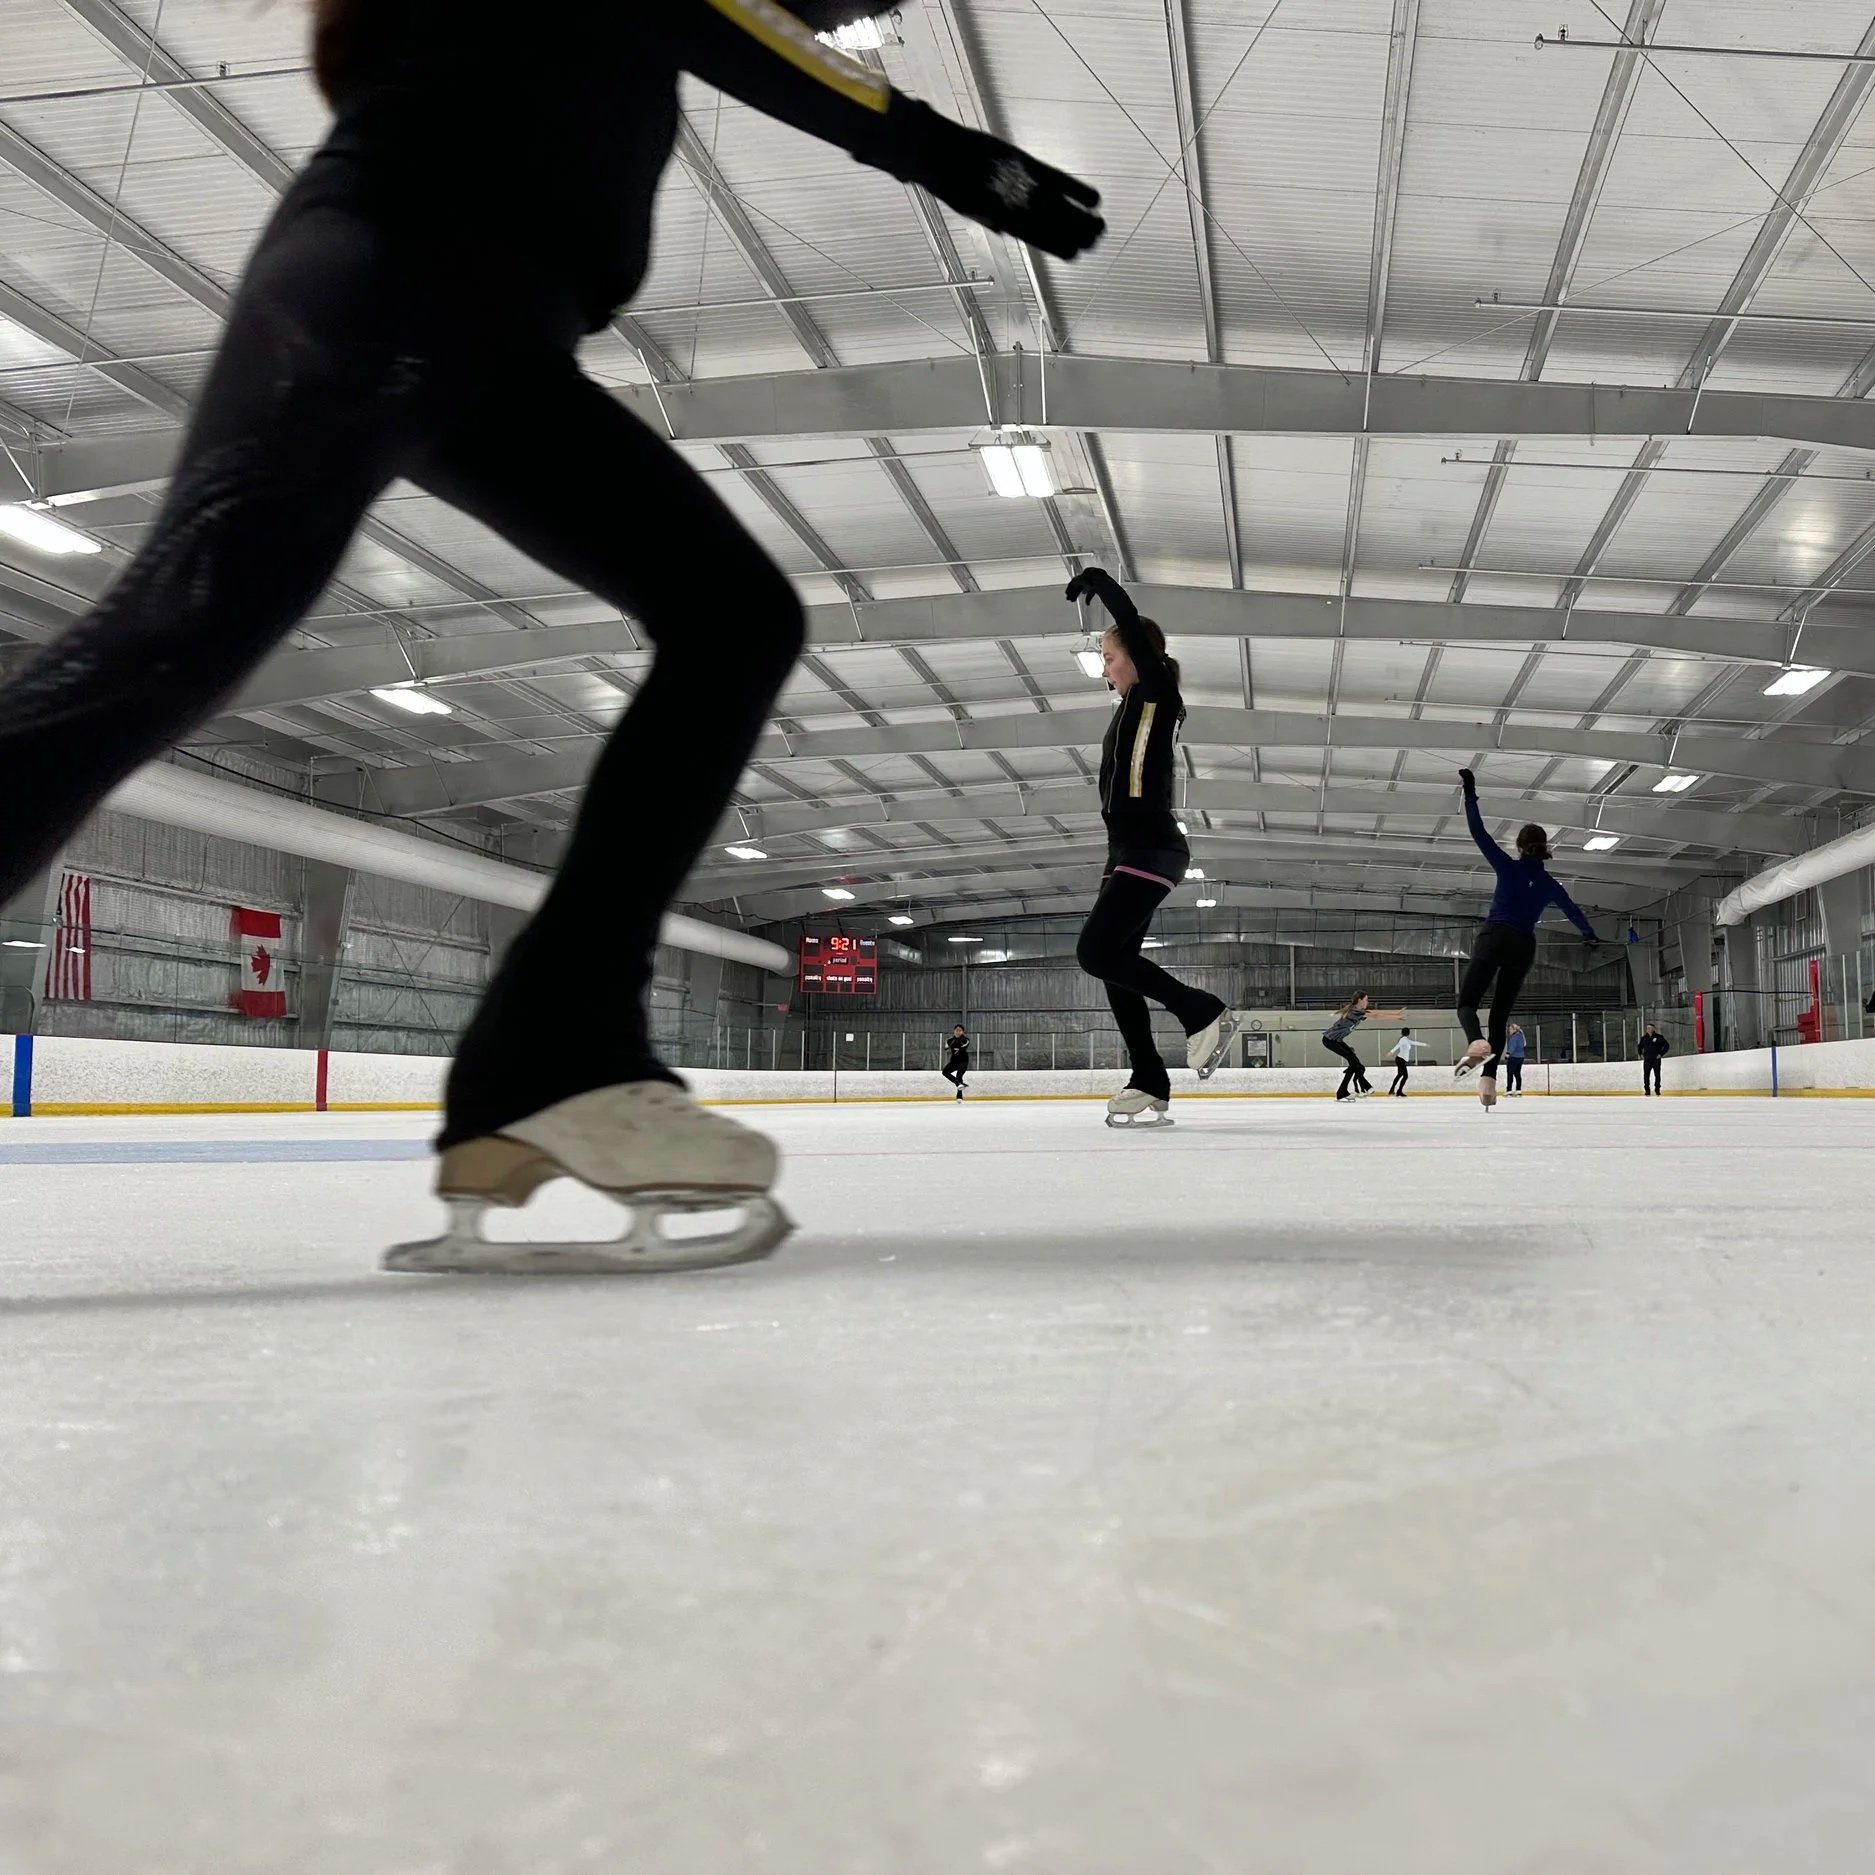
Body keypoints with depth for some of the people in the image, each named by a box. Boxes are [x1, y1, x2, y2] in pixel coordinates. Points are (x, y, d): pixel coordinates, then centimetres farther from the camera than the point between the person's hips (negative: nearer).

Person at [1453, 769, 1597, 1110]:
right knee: (1501, 1015, 6)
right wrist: (1589, 933, 51)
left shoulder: (1508, 867, 2)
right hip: (1524, 947, 4)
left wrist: (1470, 794, 4)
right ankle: (1489, 1080, -7)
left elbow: (1479, 833, -1)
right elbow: (1573, 910, 31)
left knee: (1466, 1002, -1)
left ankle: (1477, 1043, -36)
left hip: (1494, 938, -3)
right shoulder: (1549, 884, 13)